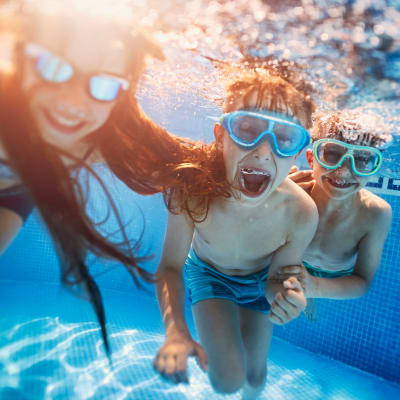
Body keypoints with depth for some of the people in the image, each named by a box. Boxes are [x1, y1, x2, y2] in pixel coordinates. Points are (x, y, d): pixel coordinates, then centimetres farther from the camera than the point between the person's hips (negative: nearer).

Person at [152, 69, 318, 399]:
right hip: (207, 273, -1)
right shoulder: (191, 189, -37)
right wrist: (175, 329, -41)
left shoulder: (301, 213, -35)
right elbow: (171, 266, -24)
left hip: (258, 280, 2)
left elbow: (277, 278, -19)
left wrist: (286, 298, -43)